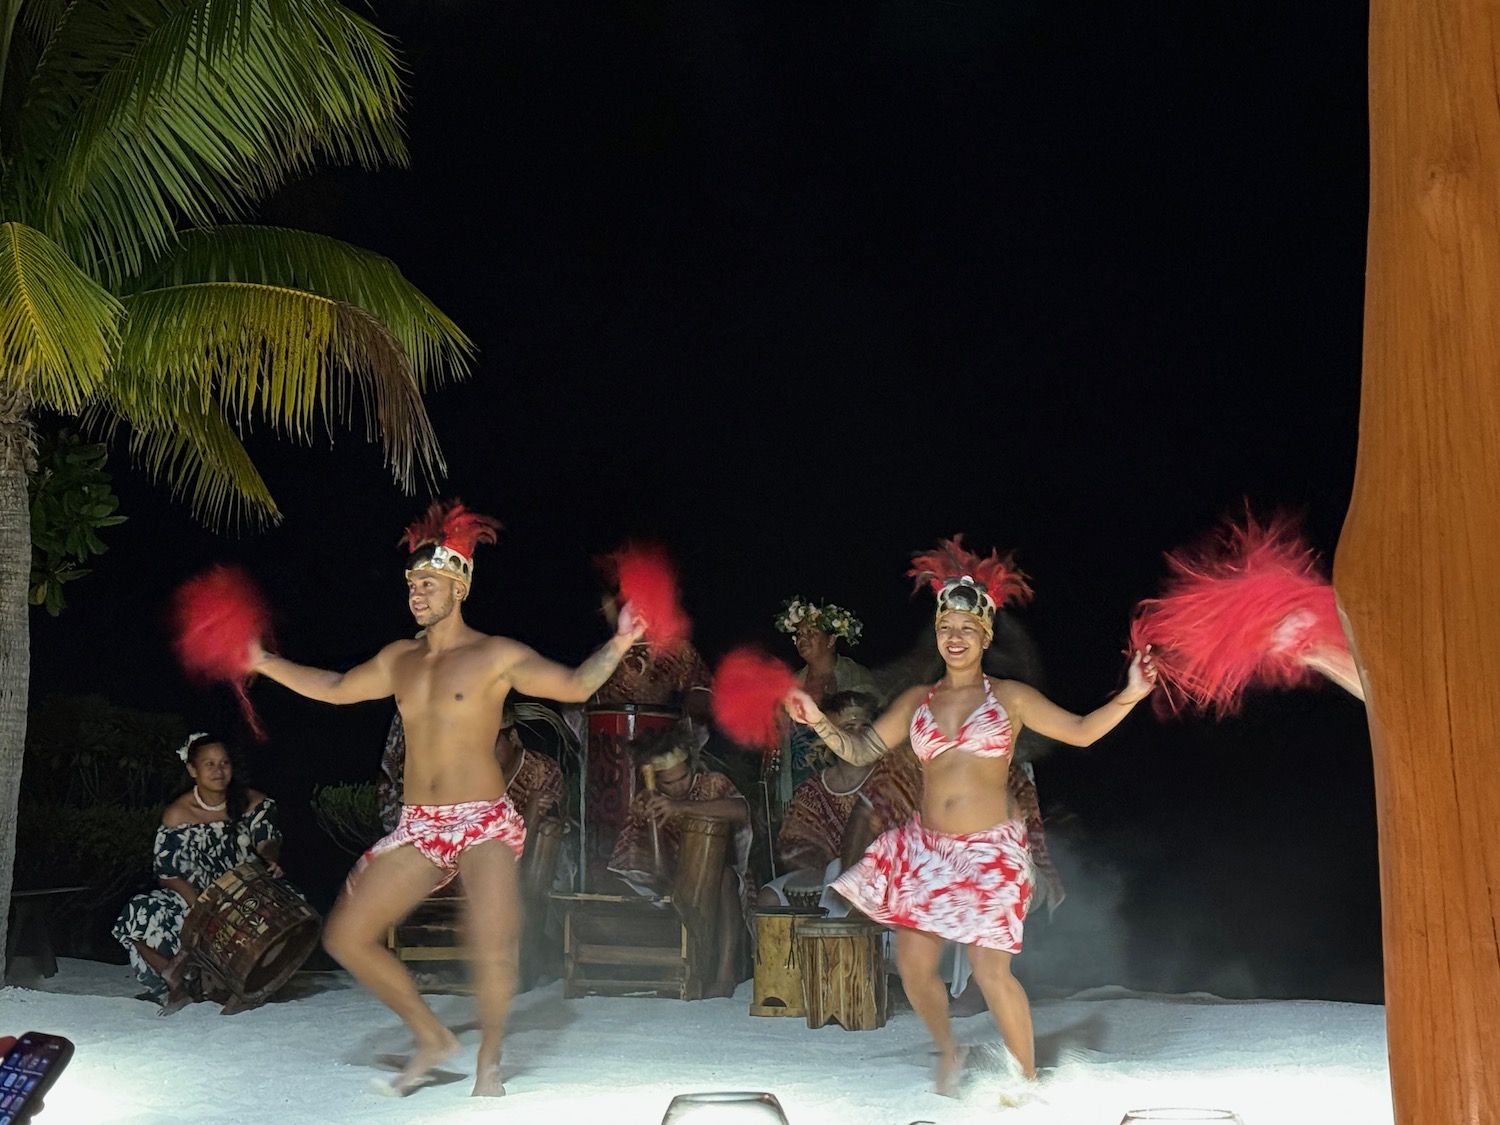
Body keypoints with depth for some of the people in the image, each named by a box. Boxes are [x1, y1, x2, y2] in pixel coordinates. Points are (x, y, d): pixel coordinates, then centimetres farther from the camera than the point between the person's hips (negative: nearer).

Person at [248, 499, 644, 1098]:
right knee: (346, 936, 0)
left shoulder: (496, 656, -3)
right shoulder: (398, 658, 13)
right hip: (418, 826, 6)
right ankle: (431, 1038, 17)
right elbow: (335, 688, 26)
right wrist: (263, 661, 23)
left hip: (485, 824, -6)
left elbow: (573, 685, -10)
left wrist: (617, 646, -26)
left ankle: (489, 1060, 6)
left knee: (493, 952, -22)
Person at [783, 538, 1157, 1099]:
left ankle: (1027, 1080, 12)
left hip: (990, 850, -3)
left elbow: (1081, 731, 2)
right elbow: (860, 750, 10)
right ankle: (948, 1049, 33)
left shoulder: (1010, 697, 1)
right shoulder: (915, 701, 8)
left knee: (990, 970, -8)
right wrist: (818, 721, -5)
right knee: (913, 964, 3)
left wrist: (1129, 696, -11)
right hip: (926, 847, 4)